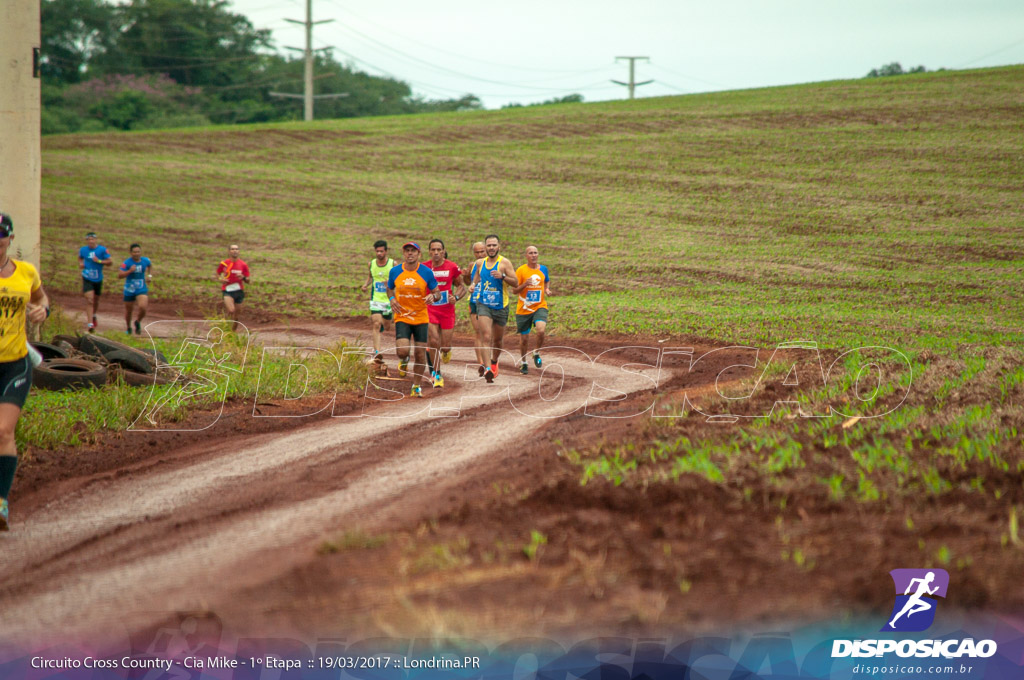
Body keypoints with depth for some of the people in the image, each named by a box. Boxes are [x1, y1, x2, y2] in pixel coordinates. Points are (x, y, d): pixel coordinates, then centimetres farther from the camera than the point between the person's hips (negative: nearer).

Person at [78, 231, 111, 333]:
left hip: (98, 279, 1)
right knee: (89, 300, -16)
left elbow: (110, 261, -9)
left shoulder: (102, 249, -8)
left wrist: (99, 261, -21)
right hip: (87, 279, -1)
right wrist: (80, 263, -2)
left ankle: (94, 316, 48)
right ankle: (90, 323, -19)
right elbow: (80, 258, 19)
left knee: (96, 300, 18)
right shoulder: (83, 250, -1)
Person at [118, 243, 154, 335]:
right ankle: (128, 328, 38)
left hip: (142, 290, 1)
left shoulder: (145, 261, -2)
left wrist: (150, 275, 10)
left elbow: (150, 266, 23)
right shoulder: (127, 263, -13)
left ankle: (138, 322, 12)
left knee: (143, 307, -20)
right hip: (129, 290, -1)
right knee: (129, 310, 12)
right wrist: (129, 271, -33)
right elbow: (119, 275, -20)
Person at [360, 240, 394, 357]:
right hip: (375, 299, 0)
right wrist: (366, 284, 2)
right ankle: (377, 352, -16)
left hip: (389, 299, 0)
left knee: (386, 325, 15)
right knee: (377, 325, -14)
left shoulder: (393, 264, -8)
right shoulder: (371, 264, 1)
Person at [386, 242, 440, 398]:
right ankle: (403, 361, 20)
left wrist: (433, 296, -21)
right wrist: (392, 299, -5)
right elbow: (389, 289, 17)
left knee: (420, 353, 2)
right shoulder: (395, 272, -1)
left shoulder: (426, 272, -4)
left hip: (421, 318, 0)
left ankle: (417, 386, 19)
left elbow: (437, 293, 3)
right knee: (403, 351, -18)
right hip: (401, 317, 0)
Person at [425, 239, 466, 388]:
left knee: (445, 346, 1)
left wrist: (456, 297, -12)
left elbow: (461, 286, 7)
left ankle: (446, 351, 42)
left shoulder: (452, 267, -4)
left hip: (447, 310, 0)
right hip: (430, 310, 0)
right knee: (434, 341, -13)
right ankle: (437, 375, 3)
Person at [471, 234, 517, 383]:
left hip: (500, 306, -1)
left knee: (497, 339, 13)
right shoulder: (480, 263, 6)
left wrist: (502, 276, -28)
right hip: (483, 304, 1)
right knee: (486, 336, -17)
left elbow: (515, 282, -12)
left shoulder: (504, 263, -6)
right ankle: (487, 367, -24)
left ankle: (494, 362, 40)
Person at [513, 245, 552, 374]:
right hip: (523, 309, -1)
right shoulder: (521, 270, -5)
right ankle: (523, 363, 29)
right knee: (524, 339, 6)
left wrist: (547, 290, 4)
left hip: (540, 307, 1)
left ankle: (537, 353, 2)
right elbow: (514, 290, -5)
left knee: (541, 330, -25)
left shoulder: (543, 269, 5)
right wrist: (525, 284, -22)